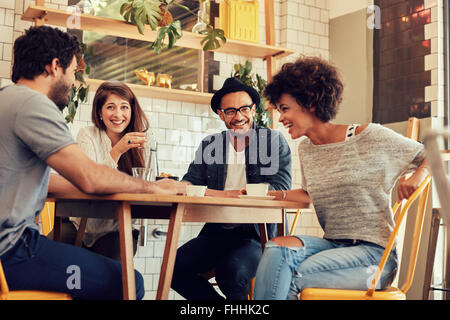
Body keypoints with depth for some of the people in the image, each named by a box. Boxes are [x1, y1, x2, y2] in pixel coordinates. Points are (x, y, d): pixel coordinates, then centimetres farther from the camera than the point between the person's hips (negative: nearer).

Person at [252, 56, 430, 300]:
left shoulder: (369, 137, -6)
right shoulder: (305, 149, 12)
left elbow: (430, 158, 2)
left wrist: (417, 178, -19)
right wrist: (271, 194, 15)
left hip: (374, 252, -5)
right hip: (333, 244, 5)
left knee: (291, 278, -26)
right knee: (278, 247, -25)